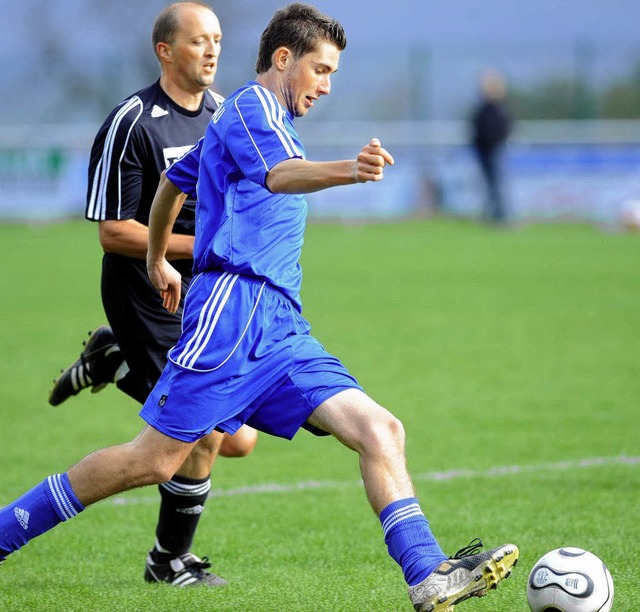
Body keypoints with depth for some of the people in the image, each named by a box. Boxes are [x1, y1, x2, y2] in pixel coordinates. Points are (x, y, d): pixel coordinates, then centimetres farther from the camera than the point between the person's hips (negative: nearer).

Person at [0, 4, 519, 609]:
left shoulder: (236, 118, 27)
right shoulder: (252, 107, -4)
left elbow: (172, 181, 41)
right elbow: (279, 174, -27)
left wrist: (158, 260, 55)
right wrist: (348, 170, -47)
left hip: (279, 326, 10)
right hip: (235, 304, -10)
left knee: (380, 430, -7)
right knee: (155, 458, -8)